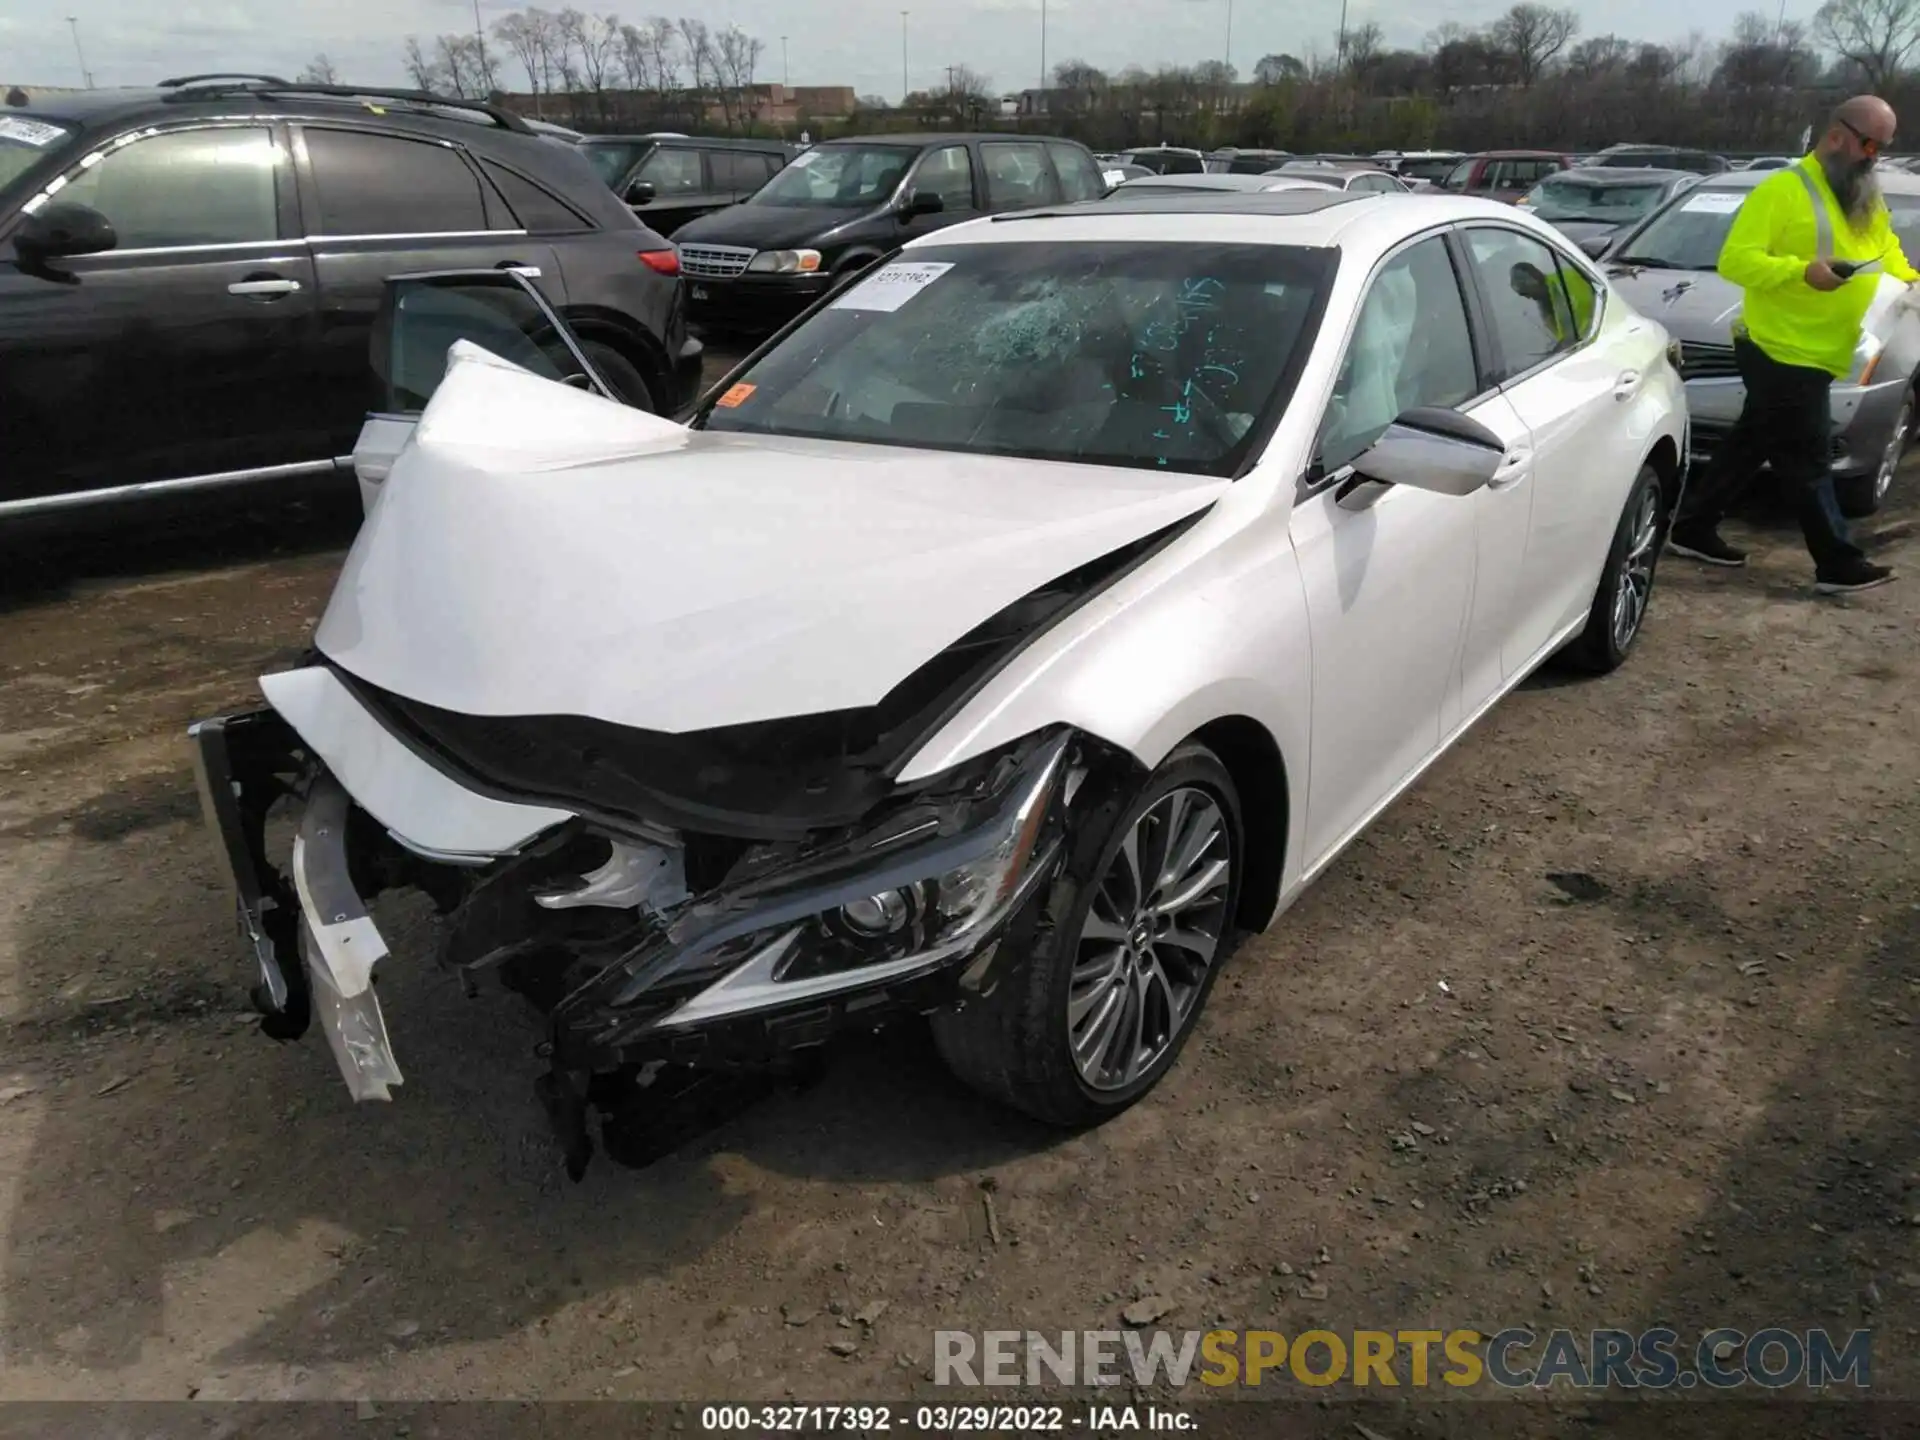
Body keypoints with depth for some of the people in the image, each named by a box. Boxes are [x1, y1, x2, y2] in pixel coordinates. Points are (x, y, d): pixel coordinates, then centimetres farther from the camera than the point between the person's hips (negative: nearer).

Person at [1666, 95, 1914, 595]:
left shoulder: (1867, 201, 15)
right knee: (1806, 461, -3)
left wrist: (1910, 282, 2)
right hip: (1781, 352, -9)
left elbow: (1889, 255, 22)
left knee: (1750, 447, 15)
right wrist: (1803, 271, -29)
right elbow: (1735, 259, -18)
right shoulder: (1782, 190, -12)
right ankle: (1838, 563, 3)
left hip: (1810, 354, 9)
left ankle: (1693, 528, 25)